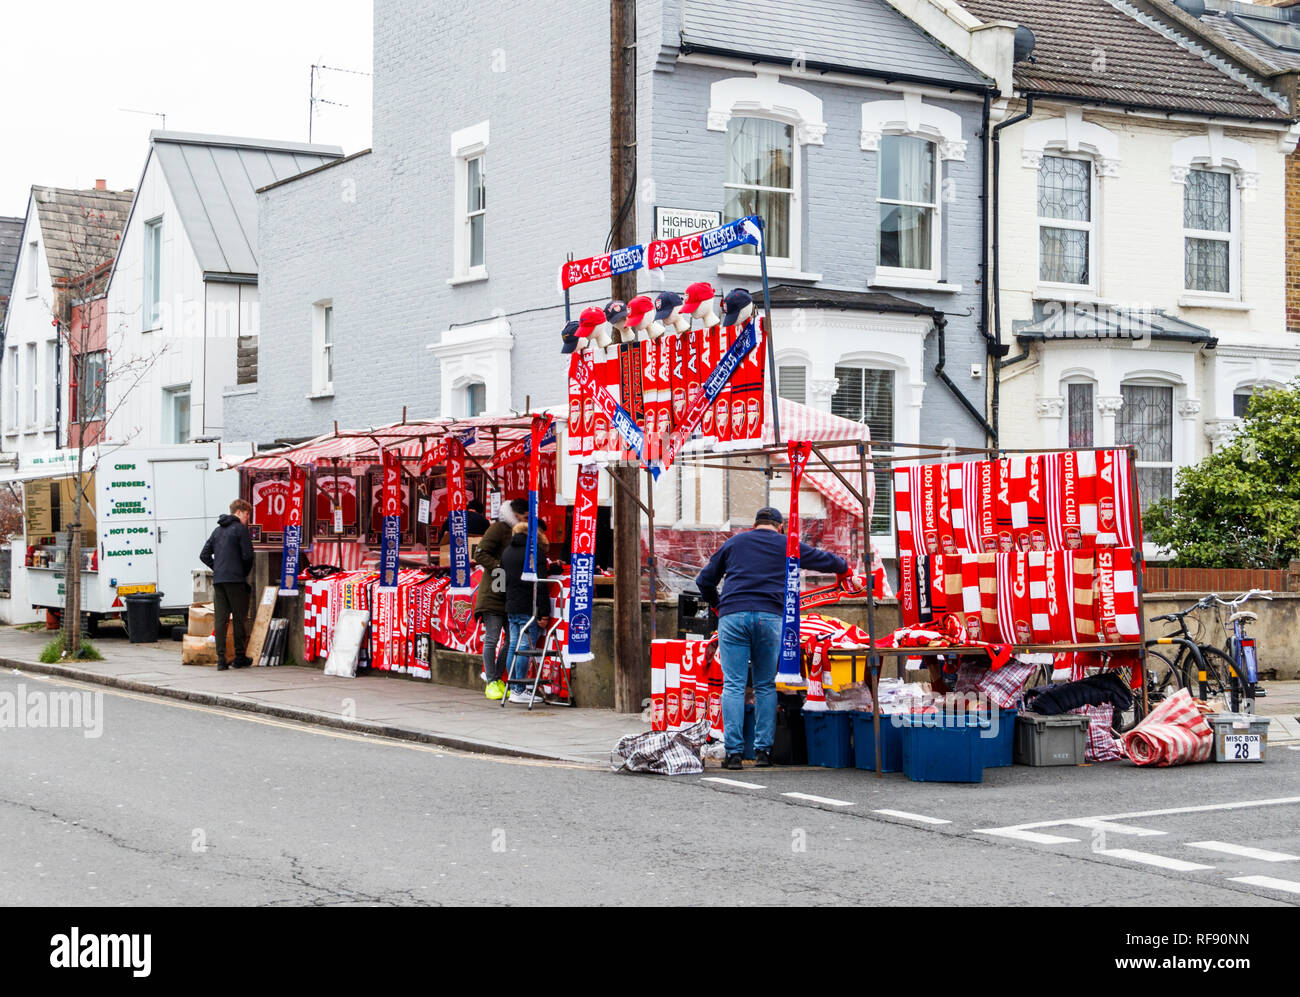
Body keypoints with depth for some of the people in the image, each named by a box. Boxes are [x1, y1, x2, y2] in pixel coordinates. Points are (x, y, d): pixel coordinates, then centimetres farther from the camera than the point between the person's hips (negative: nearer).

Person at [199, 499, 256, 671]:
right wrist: (245, 573, 6)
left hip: (218, 580, 6)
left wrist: (217, 569, 15)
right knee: (239, 618, 4)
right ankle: (239, 658, 9)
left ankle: (221, 659, -1)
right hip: (235, 579, -6)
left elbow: (204, 555, 16)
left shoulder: (218, 530, 17)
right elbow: (247, 555, -11)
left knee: (220, 619, 3)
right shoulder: (240, 528, -4)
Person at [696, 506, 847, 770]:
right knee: (765, 686, 9)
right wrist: (844, 567, 52)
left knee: (733, 685, -2)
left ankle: (733, 751, -8)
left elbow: (704, 580, 21)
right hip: (769, 617, 0)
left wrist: (717, 605, 38)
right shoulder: (788, 546, 17)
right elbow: (824, 560, 30)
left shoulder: (734, 543, 20)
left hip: (732, 616, 0)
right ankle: (763, 750, 6)